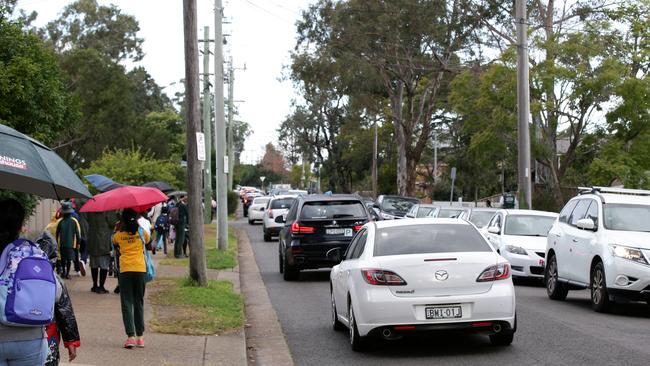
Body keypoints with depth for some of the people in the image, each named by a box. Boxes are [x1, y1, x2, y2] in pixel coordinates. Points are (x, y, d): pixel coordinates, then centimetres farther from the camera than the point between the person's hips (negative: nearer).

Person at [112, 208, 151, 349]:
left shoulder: (119, 235, 0)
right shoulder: (141, 232, 2)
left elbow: (114, 242, 20)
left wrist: (119, 228, 20)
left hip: (125, 270, -1)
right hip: (140, 270, 1)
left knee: (127, 304, 1)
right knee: (139, 303, 11)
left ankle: (130, 336, -8)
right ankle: (140, 336, 12)